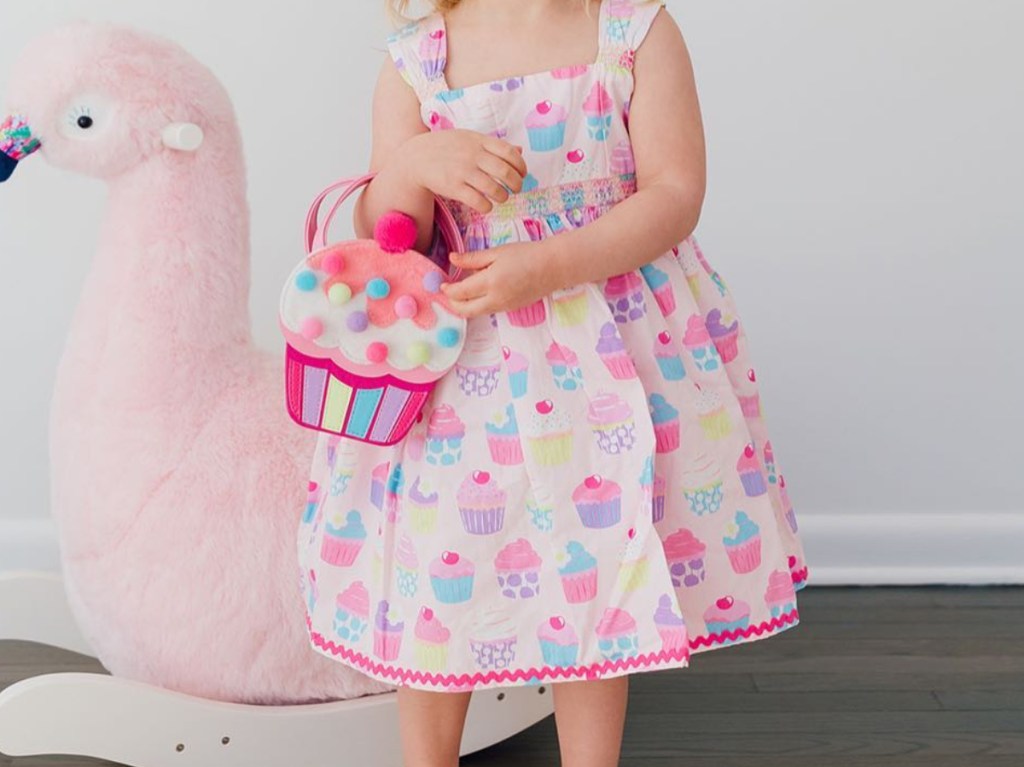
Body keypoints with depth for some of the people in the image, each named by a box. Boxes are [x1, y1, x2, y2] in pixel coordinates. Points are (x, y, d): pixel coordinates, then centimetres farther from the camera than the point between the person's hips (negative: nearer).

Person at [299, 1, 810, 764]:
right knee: (435, 583, 8)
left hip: (619, 351, -1)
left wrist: (548, 266, -22)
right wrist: (411, 165, -25)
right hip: (462, 363, 1)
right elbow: (380, 243, -3)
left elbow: (676, 193, -10)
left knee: (597, 572, 10)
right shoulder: (414, 62, 0)